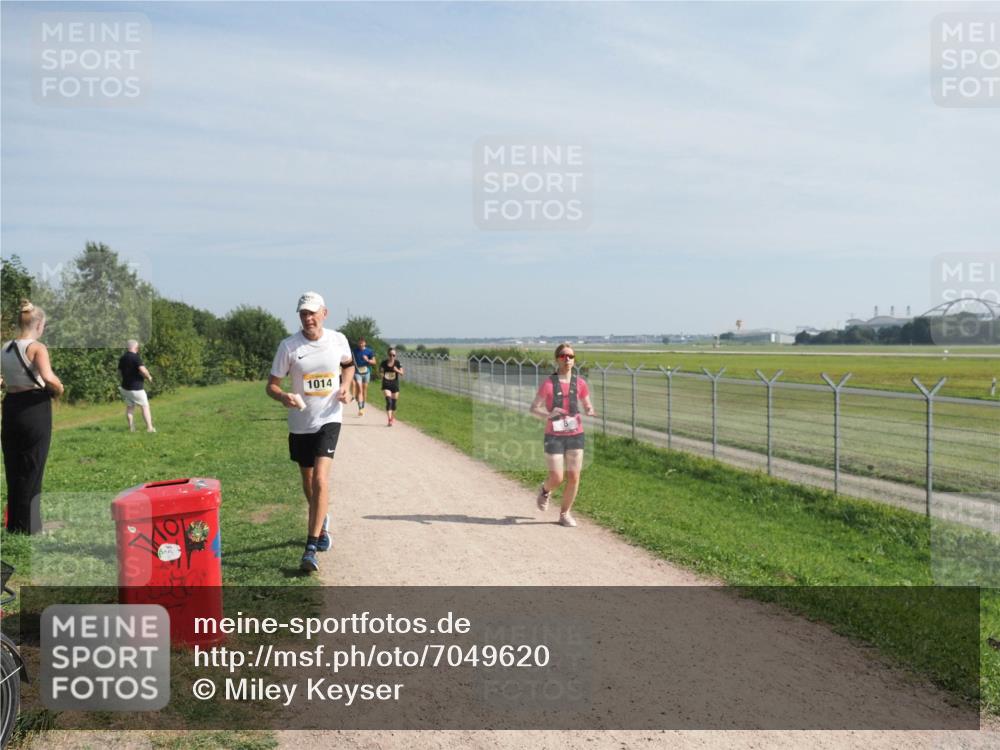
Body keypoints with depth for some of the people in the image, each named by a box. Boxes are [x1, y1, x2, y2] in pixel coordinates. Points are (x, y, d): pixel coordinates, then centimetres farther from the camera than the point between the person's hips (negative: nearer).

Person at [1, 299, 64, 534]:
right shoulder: (37, 348, -14)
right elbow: (48, 377, -29)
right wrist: (59, 388, -11)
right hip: (34, 408, -6)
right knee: (31, 469, 3)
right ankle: (29, 525, 10)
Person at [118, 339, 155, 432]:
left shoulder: (122, 358, 7)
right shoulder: (136, 357, -17)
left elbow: (120, 371, 19)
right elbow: (142, 370, -27)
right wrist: (149, 377, -10)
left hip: (125, 387, 7)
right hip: (136, 387, -7)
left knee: (129, 407, 14)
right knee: (145, 406, 1)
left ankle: (131, 428, 13)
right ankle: (149, 427, -2)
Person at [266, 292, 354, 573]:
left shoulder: (338, 340, -2)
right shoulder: (288, 346, -7)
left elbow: (348, 365, 18)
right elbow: (271, 385, -4)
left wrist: (345, 387, -1)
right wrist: (284, 397, -27)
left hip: (329, 419, -2)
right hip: (300, 423, 2)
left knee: (320, 479, -18)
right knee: (308, 482, 16)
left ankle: (311, 548, -15)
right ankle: (322, 523, 46)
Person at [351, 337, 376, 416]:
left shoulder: (369, 351, 0)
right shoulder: (355, 351, 1)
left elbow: (374, 362, 2)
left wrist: (368, 360, -15)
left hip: (366, 373, 1)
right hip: (357, 373, -1)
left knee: (364, 390, 10)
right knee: (359, 390, -12)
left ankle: (363, 407, 26)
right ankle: (360, 409, -18)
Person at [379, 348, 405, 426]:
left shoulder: (397, 363, -5)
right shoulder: (384, 362, -4)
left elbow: (402, 373, -9)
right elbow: (380, 370, 10)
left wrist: (397, 370, -28)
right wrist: (381, 371, -12)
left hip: (395, 384, 1)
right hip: (386, 385, -1)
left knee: (393, 402, 11)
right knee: (388, 402, -15)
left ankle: (393, 417, 36)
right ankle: (389, 420, -17)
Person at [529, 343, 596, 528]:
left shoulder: (580, 383, 1)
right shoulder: (548, 384, -9)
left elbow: (588, 406, 10)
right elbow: (533, 409, -7)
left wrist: (590, 411, -15)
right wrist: (548, 415, -26)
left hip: (575, 436, 3)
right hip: (554, 437, -3)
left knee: (574, 478, 2)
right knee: (556, 478, -4)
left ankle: (565, 514, 21)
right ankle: (545, 490, 33)